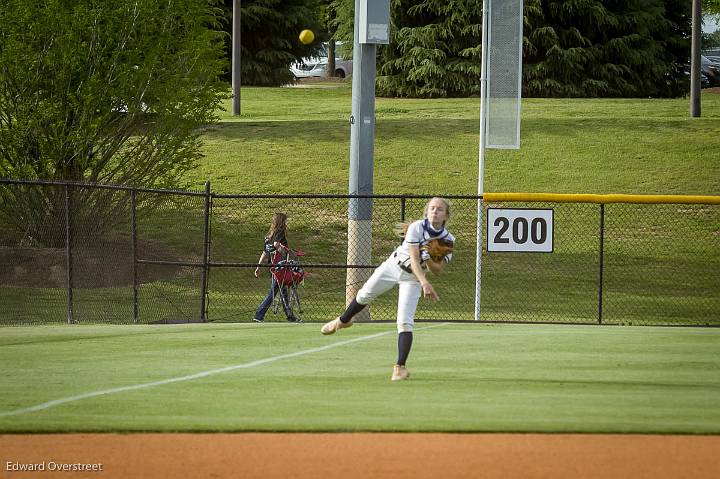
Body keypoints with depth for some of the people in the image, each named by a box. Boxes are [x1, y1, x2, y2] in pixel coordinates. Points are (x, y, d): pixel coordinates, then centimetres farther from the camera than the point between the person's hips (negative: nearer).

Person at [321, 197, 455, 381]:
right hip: (393, 265, 0)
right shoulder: (416, 228, -23)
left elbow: (437, 271, -12)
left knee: (405, 322, -16)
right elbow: (414, 259, -30)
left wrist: (428, 258, -33)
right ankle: (343, 321, 46)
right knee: (364, 296, 14)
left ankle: (400, 367, -17)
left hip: (412, 279, 0)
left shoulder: (448, 240, -16)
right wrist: (424, 283, -44)